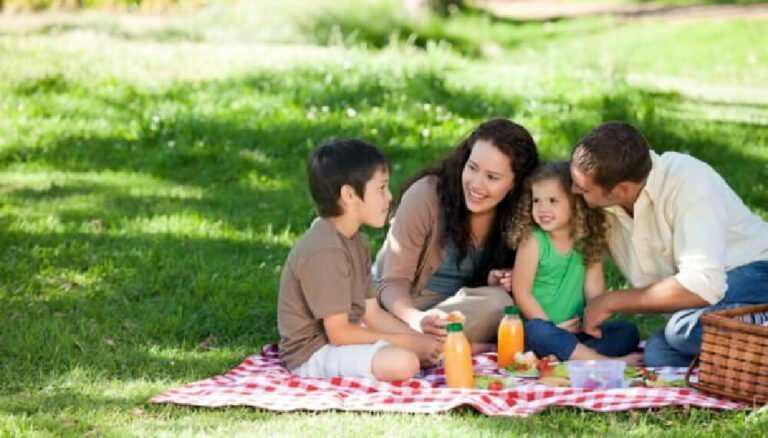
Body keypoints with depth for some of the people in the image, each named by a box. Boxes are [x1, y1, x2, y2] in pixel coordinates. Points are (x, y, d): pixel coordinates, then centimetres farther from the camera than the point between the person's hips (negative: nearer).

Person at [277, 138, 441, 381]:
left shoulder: (355, 242, 9)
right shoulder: (326, 251, -23)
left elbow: (371, 313, 8)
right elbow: (339, 333, -23)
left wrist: (420, 339, -6)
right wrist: (408, 342, -17)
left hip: (343, 338, 10)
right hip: (314, 354, -10)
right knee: (402, 362, -31)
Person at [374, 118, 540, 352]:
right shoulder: (427, 194, -18)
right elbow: (393, 282, -17)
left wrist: (494, 282, -14)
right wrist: (417, 320, -39)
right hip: (403, 306, -5)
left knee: (497, 300, -30)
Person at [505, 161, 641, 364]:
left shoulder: (589, 242, 3)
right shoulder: (532, 240, -8)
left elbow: (594, 291, 0)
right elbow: (522, 293, -9)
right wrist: (552, 327, -12)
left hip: (578, 331, 4)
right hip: (544, 327, -4)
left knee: (628, 331, -13)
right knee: (536, 331, -36)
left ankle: (571, 355, -33)